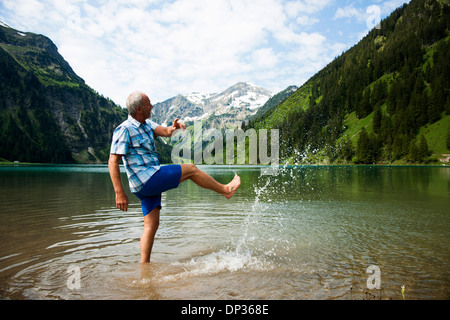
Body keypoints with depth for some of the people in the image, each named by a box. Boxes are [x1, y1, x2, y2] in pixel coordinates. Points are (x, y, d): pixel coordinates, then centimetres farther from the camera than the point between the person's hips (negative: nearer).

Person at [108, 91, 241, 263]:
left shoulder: (146, 124, 14)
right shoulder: (124, 130, -12)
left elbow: (164, 131, 2)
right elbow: (113, 163, -17)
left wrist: (173, 127, -23)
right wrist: (119, 193, -23)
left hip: (151, 182, 9)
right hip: (147, 178, -9)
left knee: (151, 225, 9)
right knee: (191, 169, -4)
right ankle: (225, 189, 12)